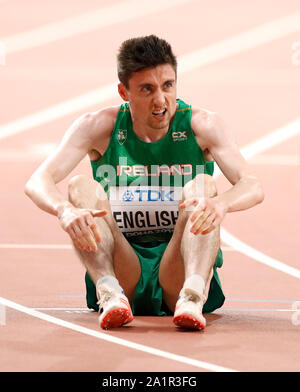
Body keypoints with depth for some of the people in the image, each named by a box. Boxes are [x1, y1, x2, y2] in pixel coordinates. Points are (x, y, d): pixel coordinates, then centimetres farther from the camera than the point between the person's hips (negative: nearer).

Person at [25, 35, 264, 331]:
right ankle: (109, 293, -41)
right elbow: (38, 182, -13)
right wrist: (65, 210, -37)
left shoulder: (202, 126, -2)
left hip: (178, 270, -1)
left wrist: (221, 204, -40)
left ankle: (193, 295, -46)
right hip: (122, 270, 1)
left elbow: (252, 186, -15)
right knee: (82, 186, -19)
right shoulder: (98, 127, -1)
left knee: (203, 184, -22)